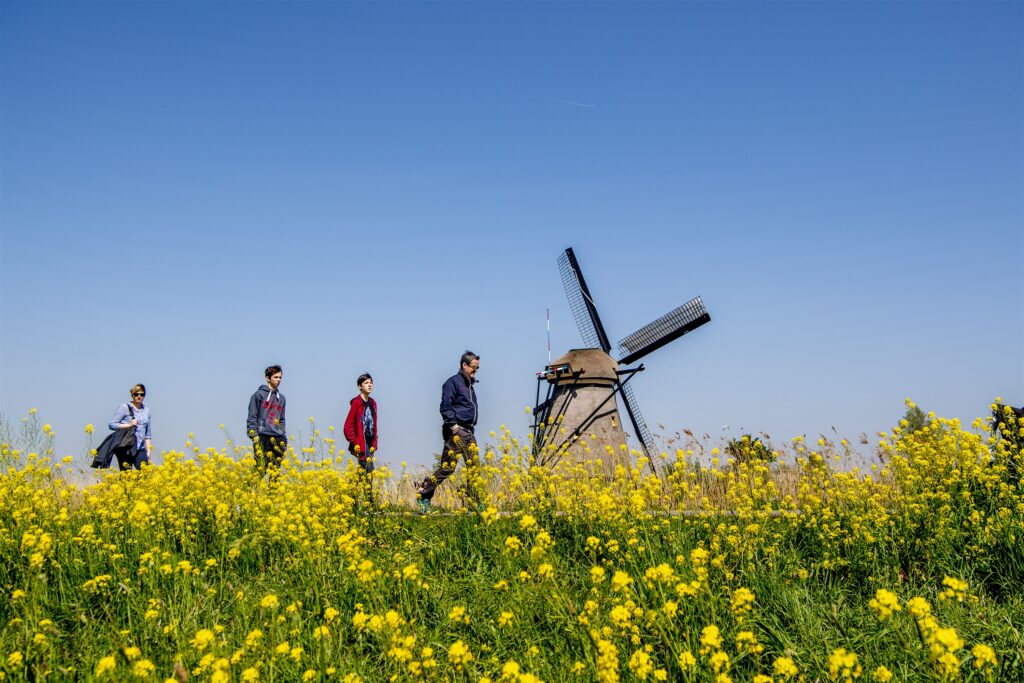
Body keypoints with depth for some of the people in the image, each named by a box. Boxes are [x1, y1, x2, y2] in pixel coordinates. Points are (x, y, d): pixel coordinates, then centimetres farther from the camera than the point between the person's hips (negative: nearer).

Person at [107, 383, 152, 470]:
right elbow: (112, 425, -6)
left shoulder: (146, 410, 14)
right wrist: (129, 425, -15)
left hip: (140, 449, 4)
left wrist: (148, 451, 11)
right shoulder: (124, 408, -1)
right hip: (126, 449, -4)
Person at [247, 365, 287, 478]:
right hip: (262, 436, -6)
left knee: (275, 469, 3)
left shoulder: (281, 398, 18)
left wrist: (284, 437, 17)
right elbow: (252, 417, -2)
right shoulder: (259, 395, 1)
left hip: (278, 438, 6)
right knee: (261, 468, -11)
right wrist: (253, 435, -10)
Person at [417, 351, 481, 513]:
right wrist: (453, 425, -20)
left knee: (474, 466, 2)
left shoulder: (469, 385, 21)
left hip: (468, 432, 9)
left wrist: (471, 427, 15)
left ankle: (474, 503, 4)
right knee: (448, 466, -8)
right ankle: (423, 492, 2)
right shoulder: (453, 382, -6)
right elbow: (445, 407, -15)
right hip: (456, 430, -9)